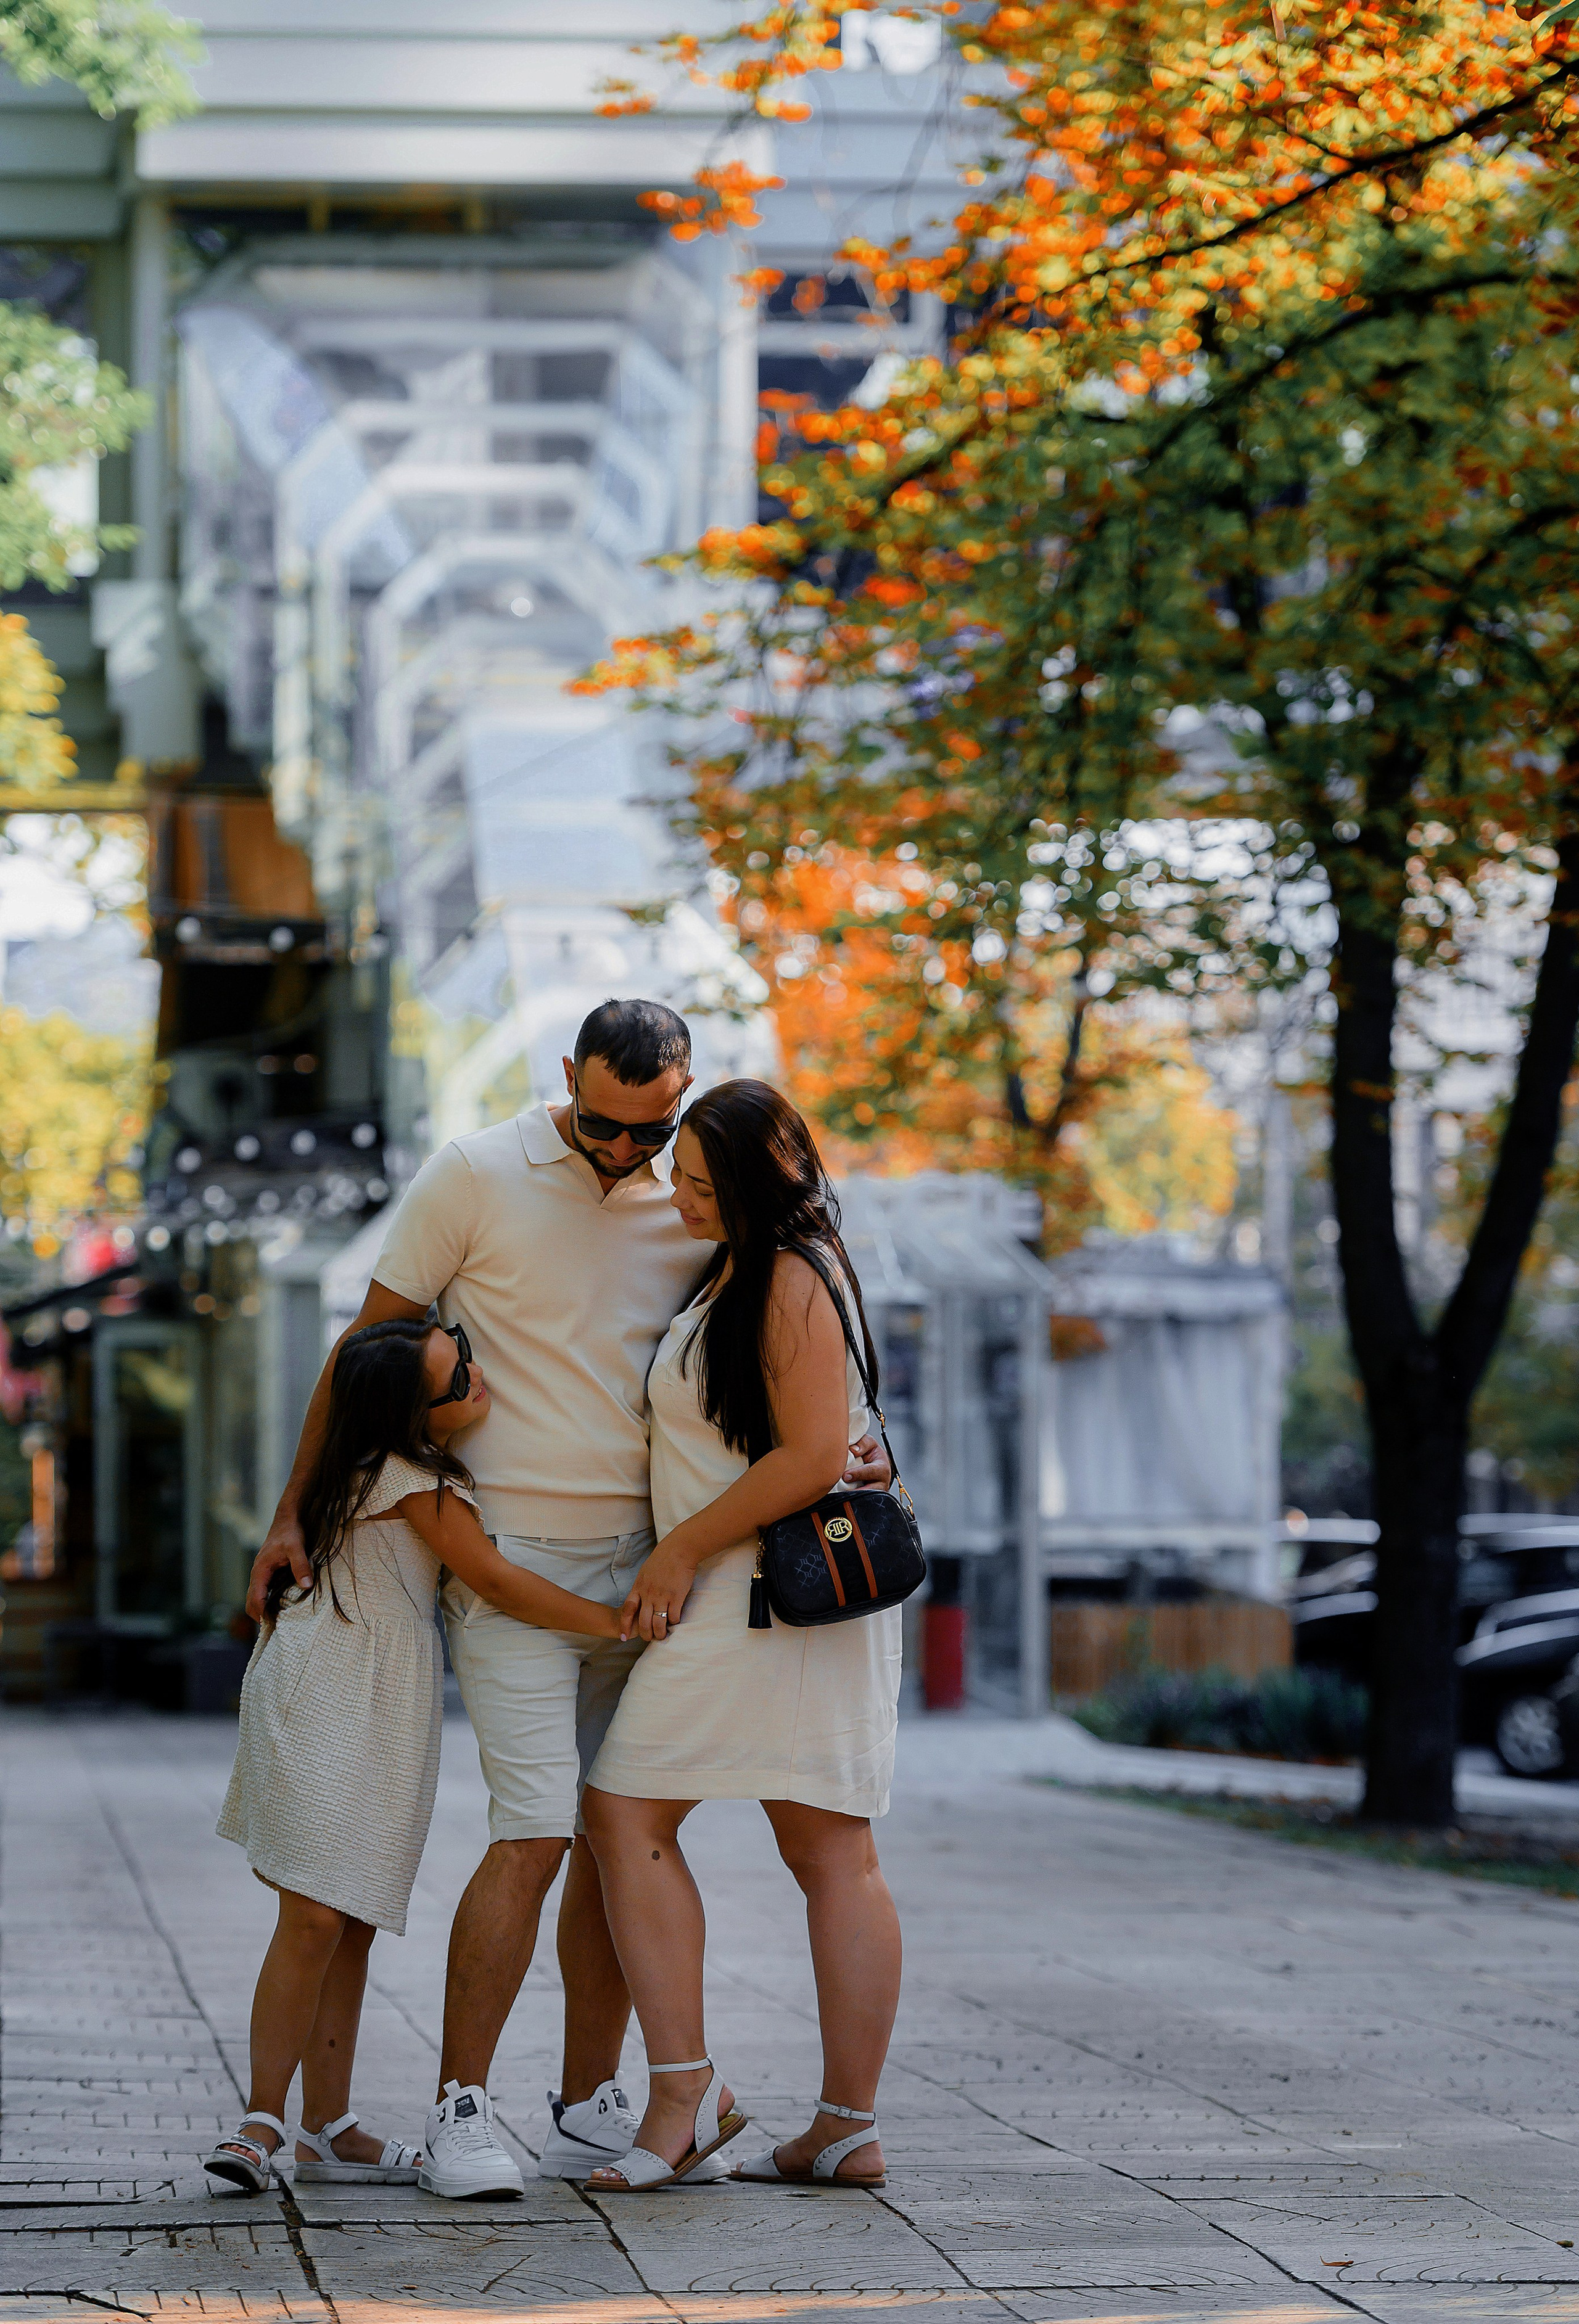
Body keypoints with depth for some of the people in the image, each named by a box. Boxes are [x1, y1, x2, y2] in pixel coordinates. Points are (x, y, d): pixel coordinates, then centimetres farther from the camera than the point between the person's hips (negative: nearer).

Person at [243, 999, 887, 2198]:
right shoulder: (475, 1177, -7)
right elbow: (371, 1346, 0)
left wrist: (838, 1451, -5)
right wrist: (296, 1510, 0)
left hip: (642, 1560, 5)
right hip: (511, 1558, -5)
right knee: (537, 1833, -14)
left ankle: (591, 2106, 15)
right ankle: (462, 2111, -8)